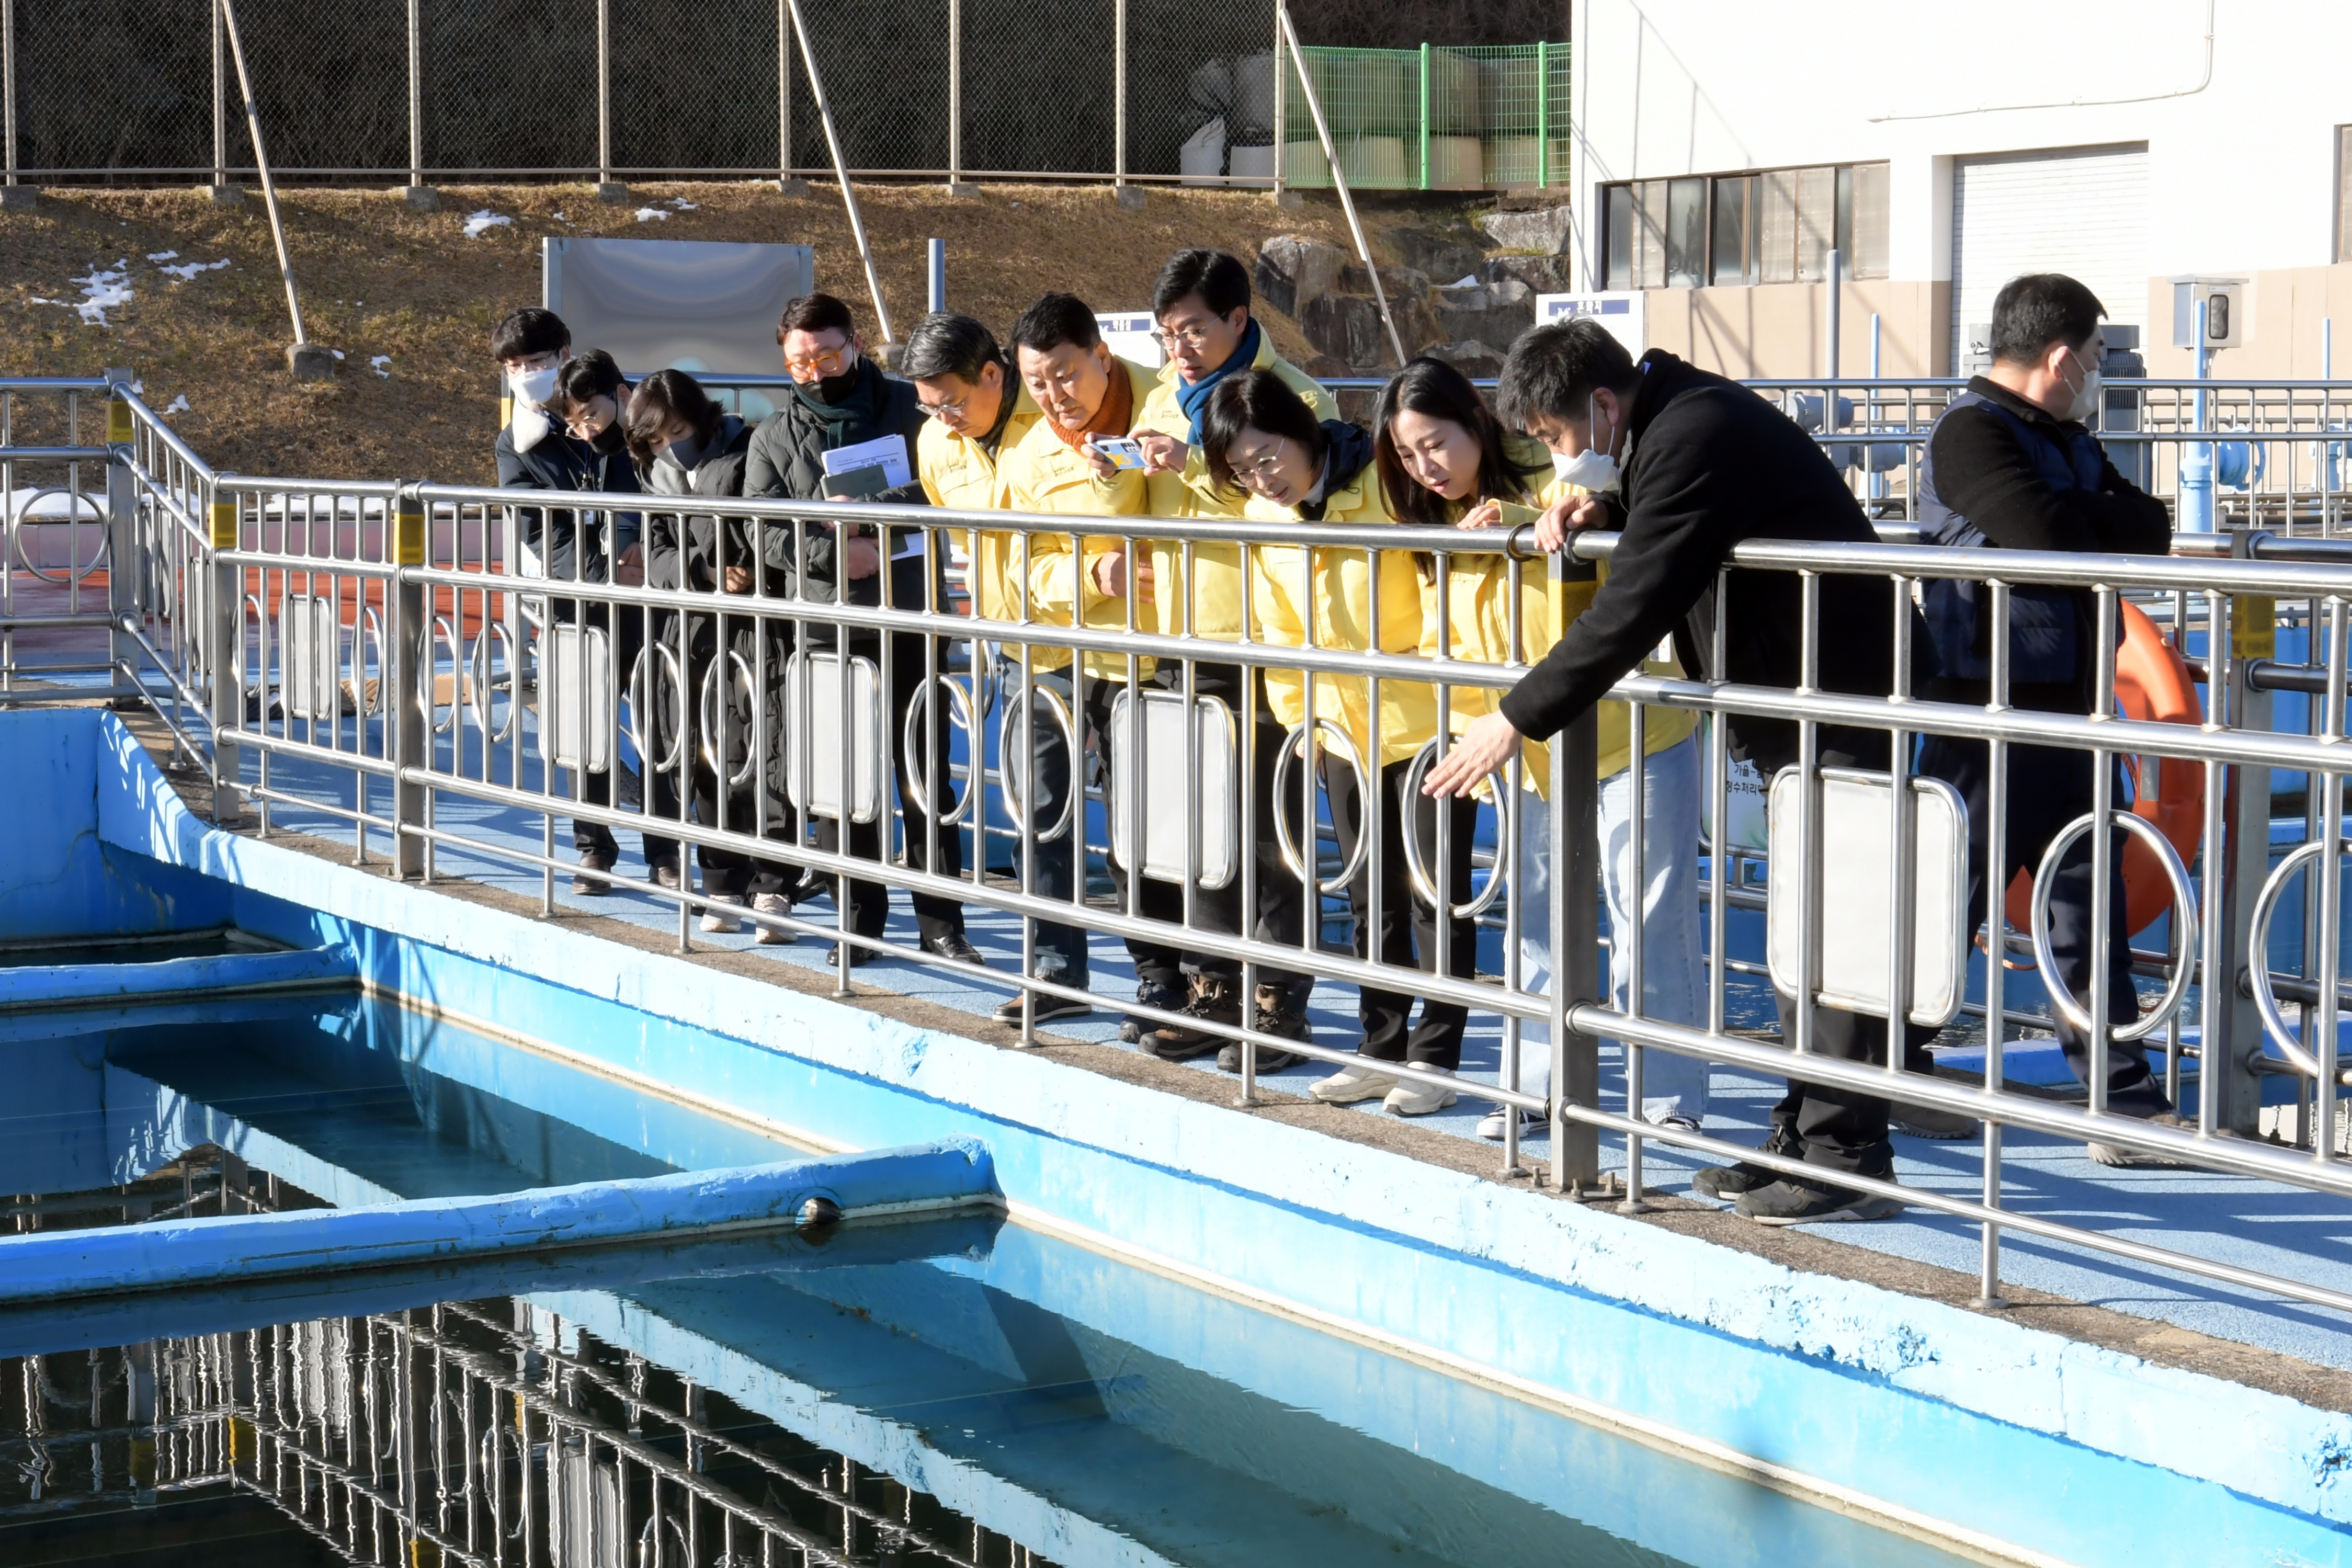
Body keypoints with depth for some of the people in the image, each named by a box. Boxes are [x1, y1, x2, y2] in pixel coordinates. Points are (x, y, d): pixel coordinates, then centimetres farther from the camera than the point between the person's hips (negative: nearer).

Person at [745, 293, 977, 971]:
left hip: (910, 614, -2)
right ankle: (859, 919, 11)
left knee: (925, 772, 0)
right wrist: (833, 554, -14)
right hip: (826, 619, 2)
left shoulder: (909, 410, 5)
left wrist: (875, 522, -17)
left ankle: (941, 921, 6)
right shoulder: (775, 436, 10)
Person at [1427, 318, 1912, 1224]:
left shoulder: (1691, 438, -21)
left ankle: (1847, 1160, -5)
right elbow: (1667, 524, 27)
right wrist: (1596, 511, 4)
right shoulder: (1673, 418, 10)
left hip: (1838, 699, -11)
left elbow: (1633, 610, -25)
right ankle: (1803, 1138, 20)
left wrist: (1519, 719, -21)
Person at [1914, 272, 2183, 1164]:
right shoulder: (1971, 432, -11)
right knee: (1951, 897, -1)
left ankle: (2125, 1099, 10)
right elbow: (2048, 533, -25)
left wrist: (2083, 521, -10)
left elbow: (2153, 531, 10)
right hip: (1989, 707, -9)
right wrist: (2109, 520, -5)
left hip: (2070, 705, 9)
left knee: (2089, 905, 8)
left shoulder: (2069, 444, 19)